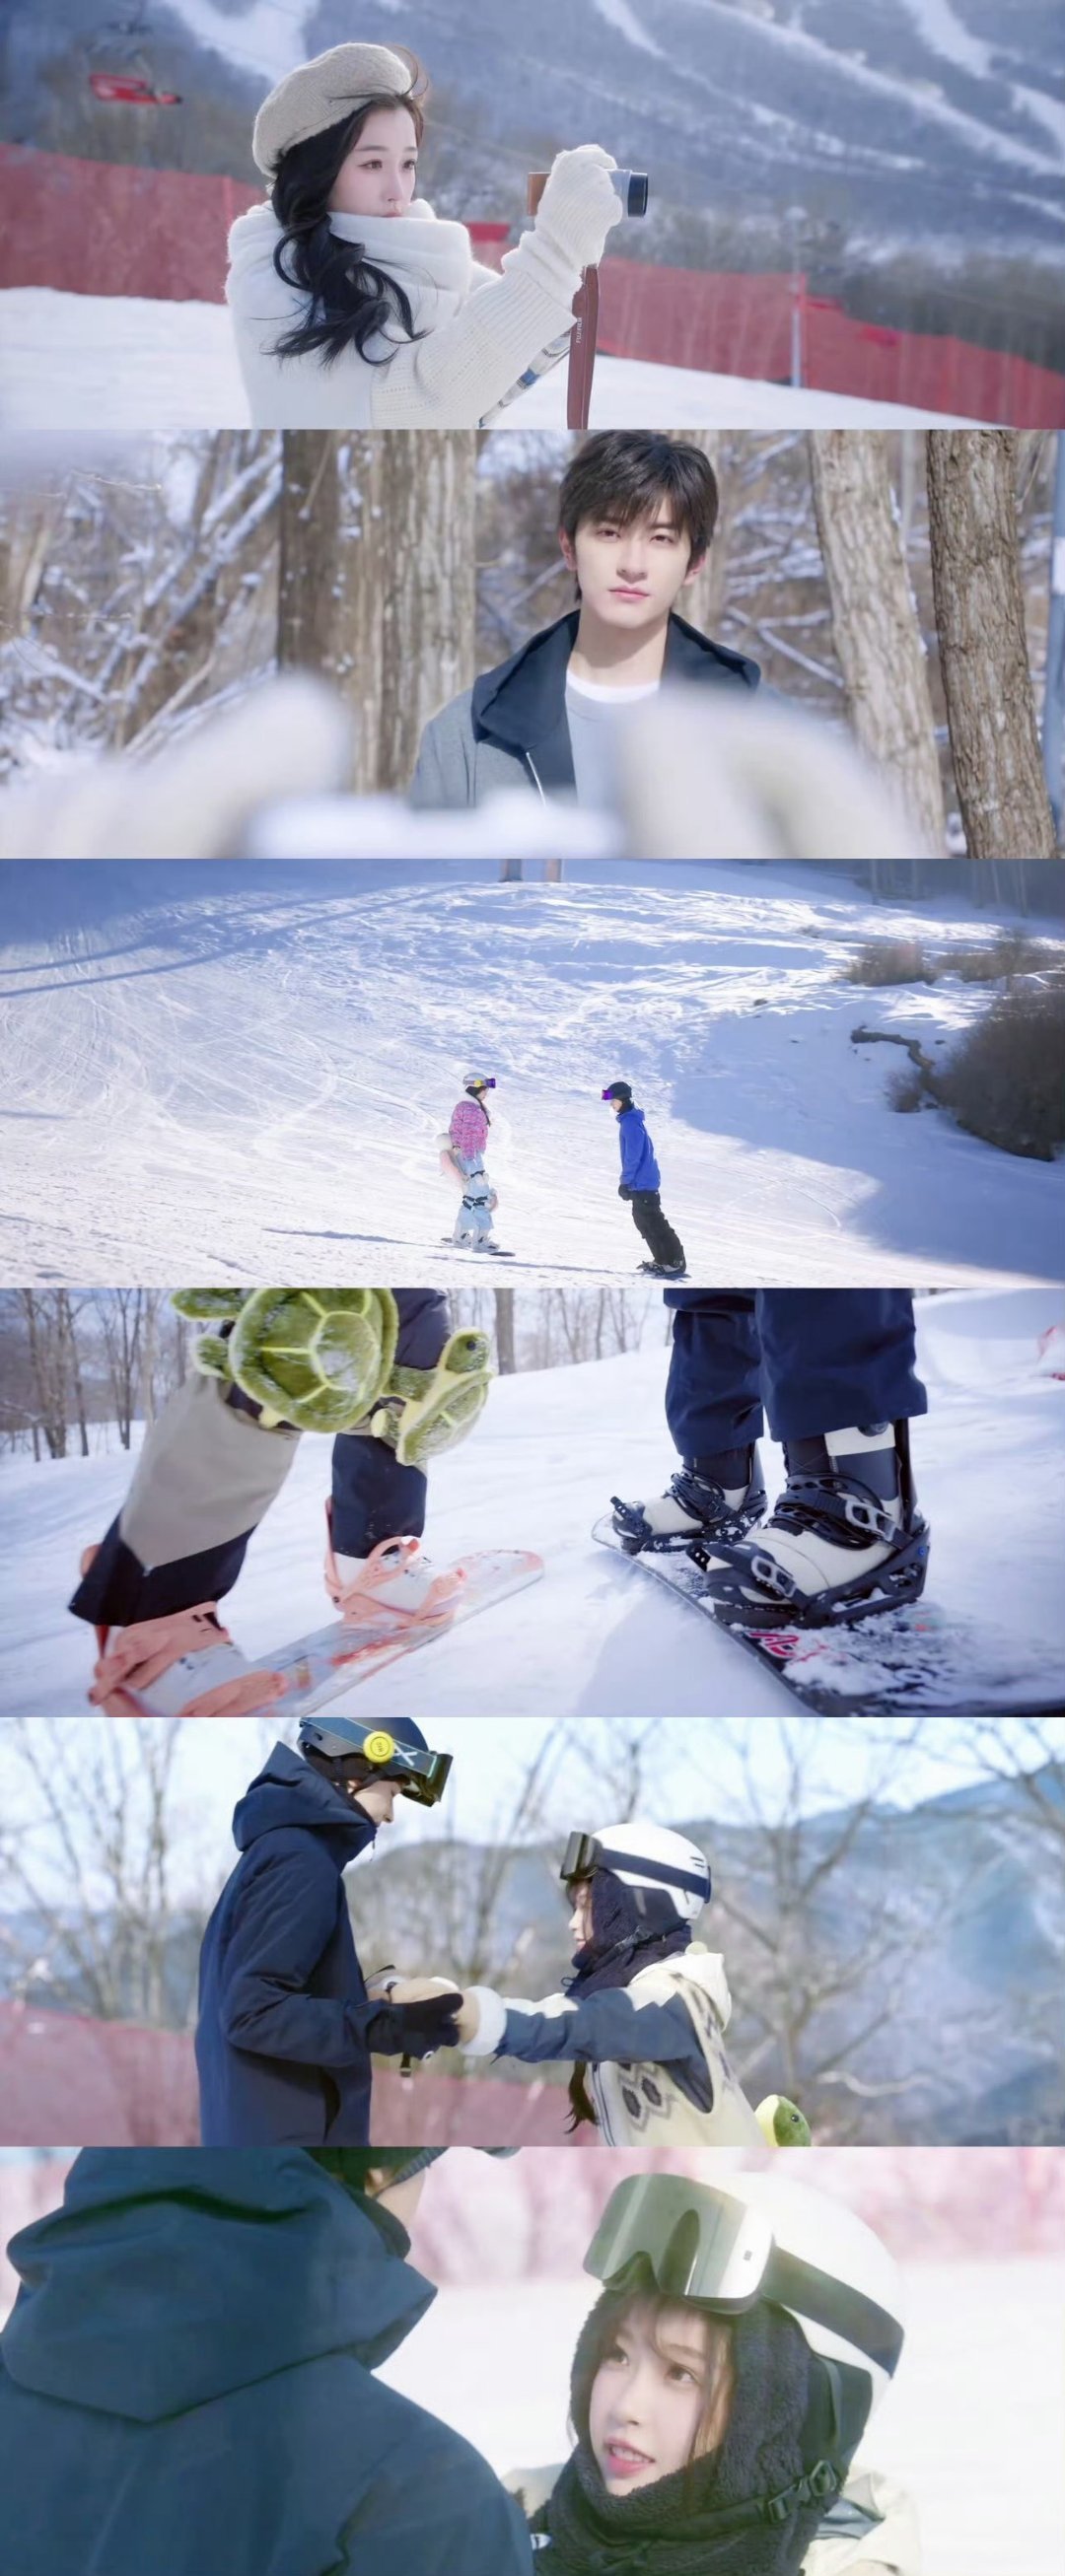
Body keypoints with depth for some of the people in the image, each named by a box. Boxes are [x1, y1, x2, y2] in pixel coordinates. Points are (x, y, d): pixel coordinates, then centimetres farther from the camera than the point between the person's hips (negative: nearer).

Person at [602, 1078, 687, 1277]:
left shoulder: (630, 1122, -18)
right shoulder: (631, 1119, 14)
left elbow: (633, 1156, -21)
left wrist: (625, 1182, -17)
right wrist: (627, 1181, 23)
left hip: (642, 1182, -10)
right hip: (643, 1181, 10)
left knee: (654, 1223, -8)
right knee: (643, 1221, 16)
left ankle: (675, 1261, -7)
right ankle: (662, 1259, 22)